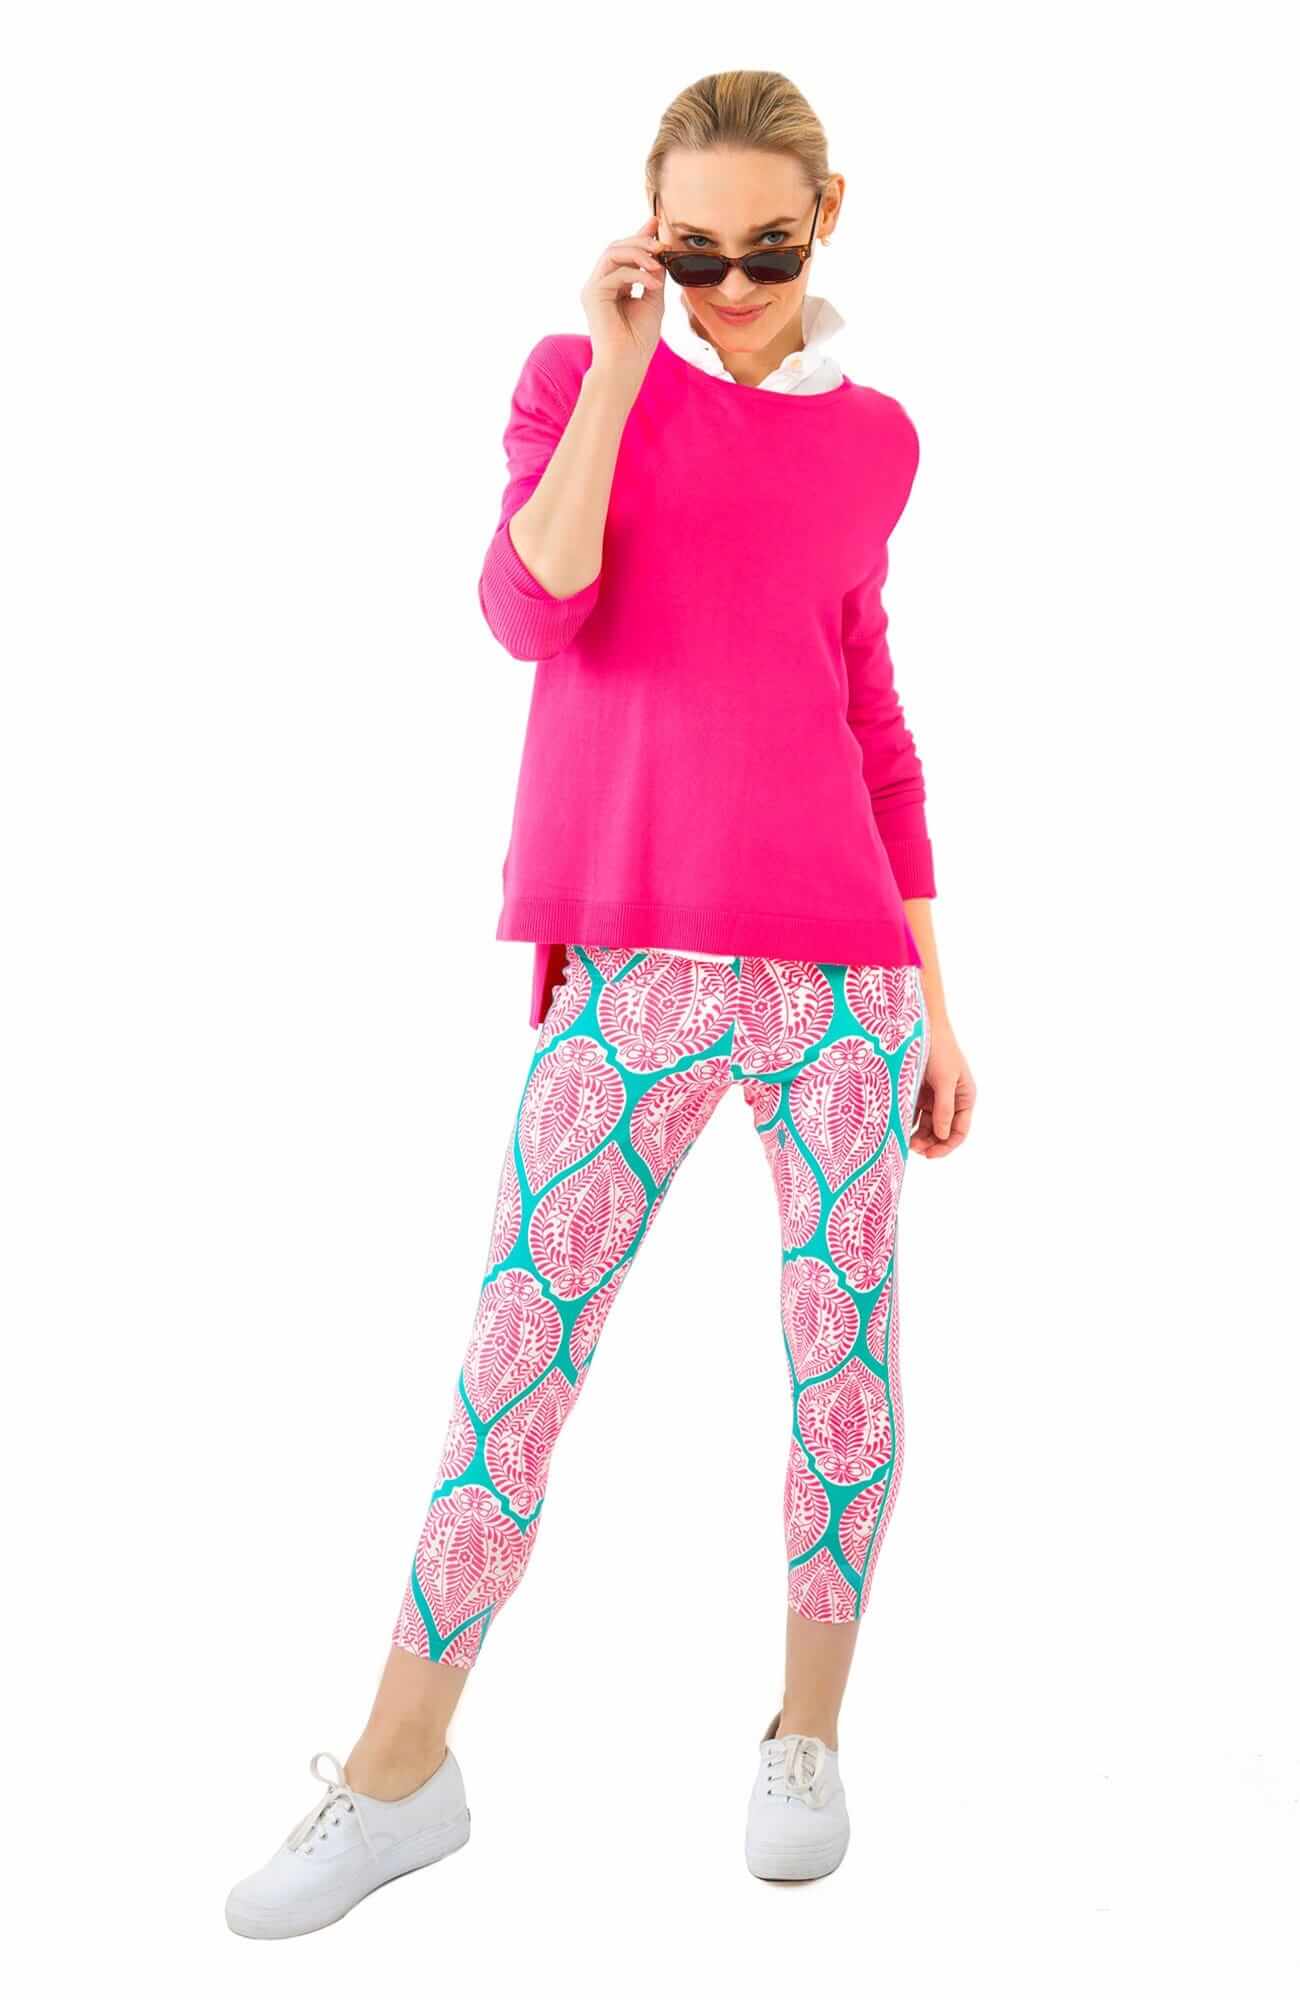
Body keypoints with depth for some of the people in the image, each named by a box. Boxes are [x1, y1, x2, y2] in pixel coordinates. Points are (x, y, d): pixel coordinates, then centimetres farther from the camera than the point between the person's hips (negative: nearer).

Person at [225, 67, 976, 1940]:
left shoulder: (869, 435, 11)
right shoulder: (579, 373, 7)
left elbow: (874, 727, 14)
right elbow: (530, 610, -11)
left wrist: (936, 1004, 12)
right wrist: (620, 366, -12)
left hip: (842, 962, 2)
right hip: (638, 976, -2)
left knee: (845, 1346, 5)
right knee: (517, 1355, -1)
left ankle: (809, 1729, 25)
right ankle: (400, 1769, 13)